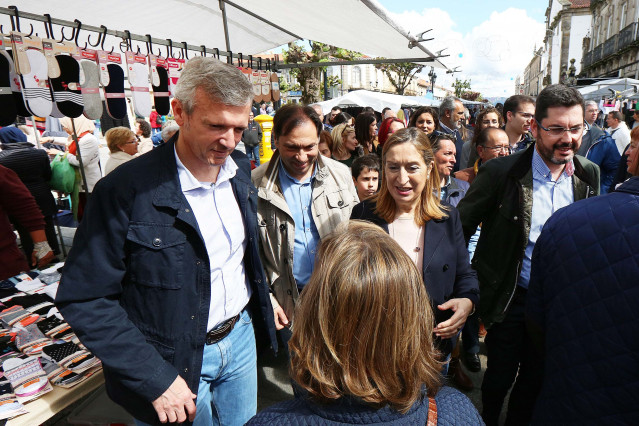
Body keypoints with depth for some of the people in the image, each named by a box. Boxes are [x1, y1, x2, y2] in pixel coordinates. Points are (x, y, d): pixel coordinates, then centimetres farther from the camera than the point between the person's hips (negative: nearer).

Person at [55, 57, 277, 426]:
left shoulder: (239, 168, -4)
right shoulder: (126, 189, -23)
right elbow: (83, 299, -19)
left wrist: (263, 296, 10)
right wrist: (156, 379, -21)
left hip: (241, 335, 6)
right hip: (177, 361, -5)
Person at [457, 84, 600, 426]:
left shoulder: (589, 175, -1)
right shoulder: (501, 172, -17)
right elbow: (460, 228, -13)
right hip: (509, 298, -4)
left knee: (535, 376, 21)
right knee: (500, 376, 12)